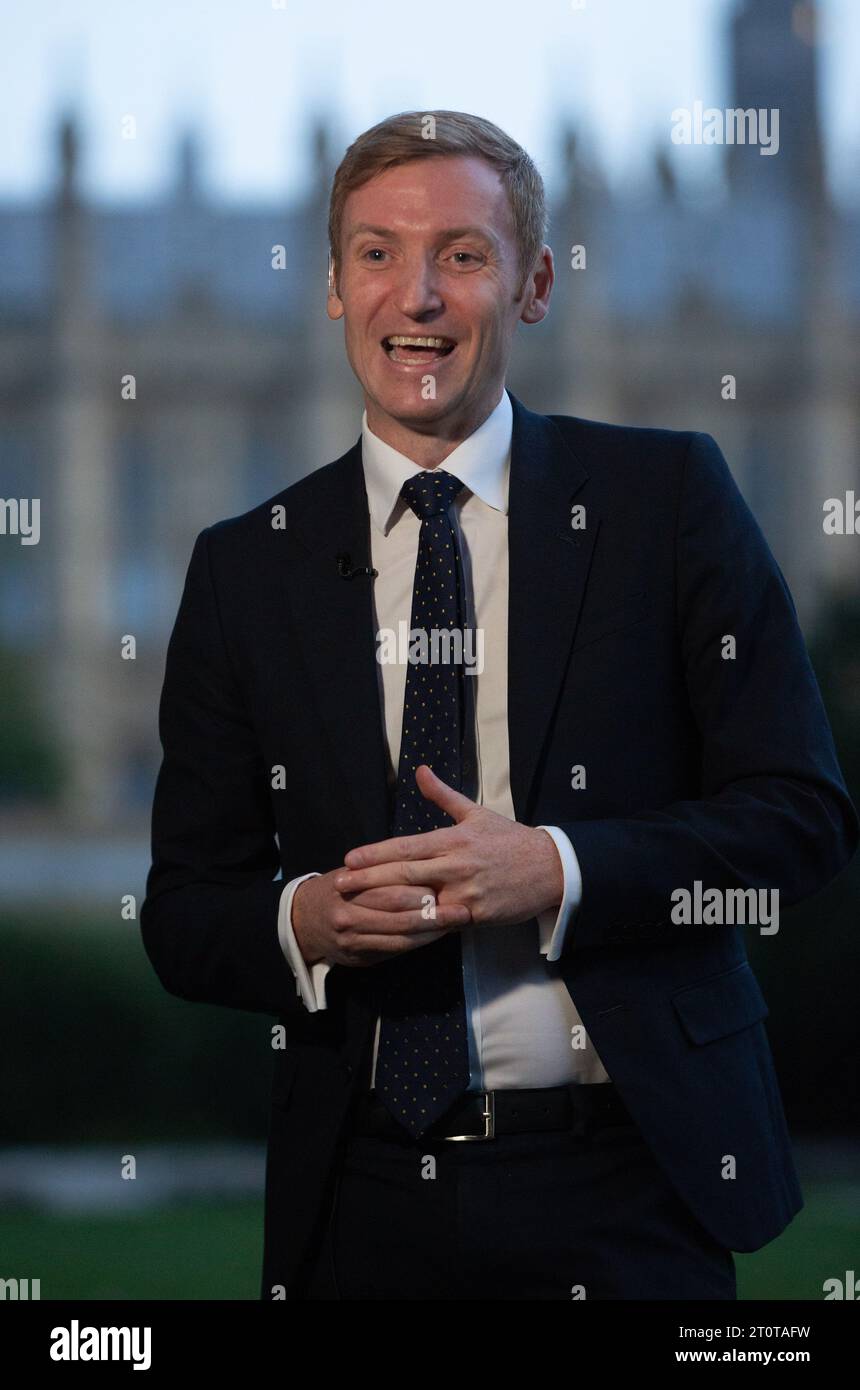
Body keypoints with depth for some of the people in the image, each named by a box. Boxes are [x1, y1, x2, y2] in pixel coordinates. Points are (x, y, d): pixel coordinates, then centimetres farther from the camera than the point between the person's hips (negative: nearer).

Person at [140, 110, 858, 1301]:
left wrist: (554, 871, -17)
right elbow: (184, 916, 8)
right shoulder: (245, 569, 7)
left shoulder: (666, 496, 1)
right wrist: (304, 923, -14)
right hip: (362, 1198, 2)